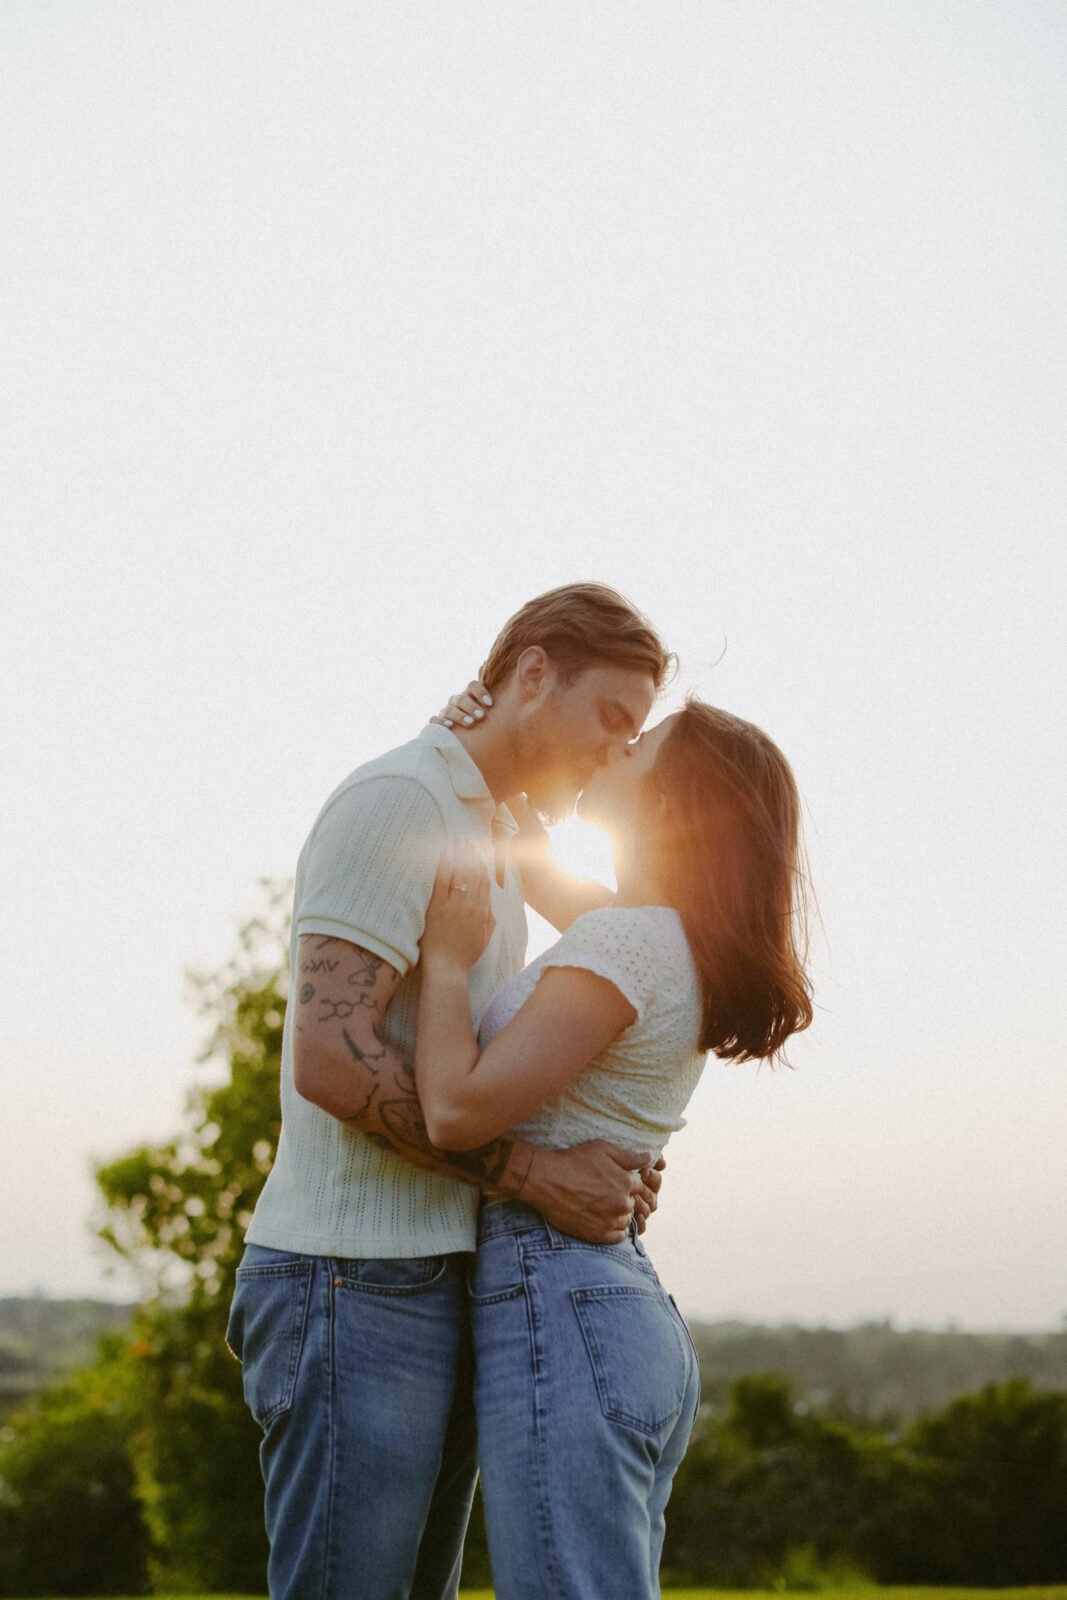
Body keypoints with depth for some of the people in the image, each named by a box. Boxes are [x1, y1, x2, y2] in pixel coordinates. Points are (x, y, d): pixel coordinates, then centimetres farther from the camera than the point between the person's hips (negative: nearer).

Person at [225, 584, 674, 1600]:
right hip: (357, 1286, -10)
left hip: (434, 1288, 10)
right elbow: (330, 1059, -21)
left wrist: (603, 1173, 7)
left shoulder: (494, 841, 21)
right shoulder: (397, 800, -10)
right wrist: (541, 1176, -17)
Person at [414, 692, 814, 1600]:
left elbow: (457, 1109, -20)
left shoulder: (621, 942, -13)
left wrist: (448, 957, -8)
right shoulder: (681, 951, 14)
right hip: (642, 1320, 10)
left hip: (558, 1314, -10)